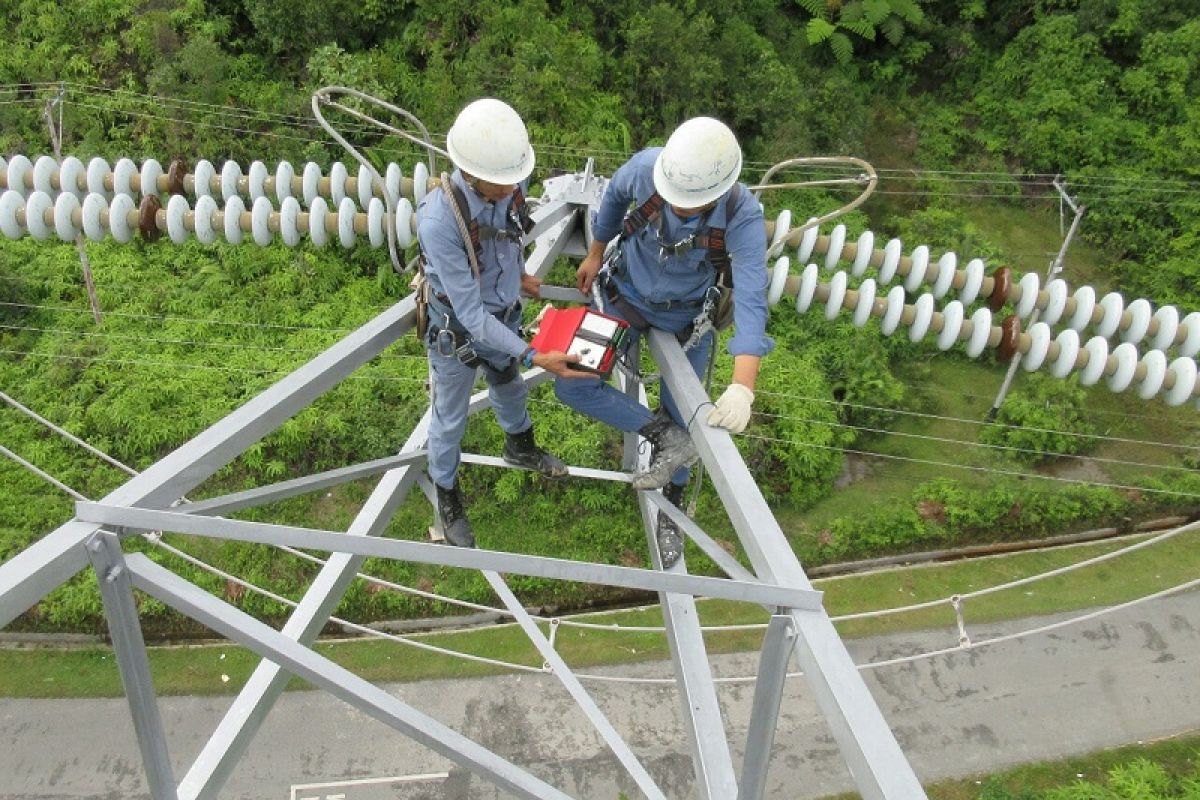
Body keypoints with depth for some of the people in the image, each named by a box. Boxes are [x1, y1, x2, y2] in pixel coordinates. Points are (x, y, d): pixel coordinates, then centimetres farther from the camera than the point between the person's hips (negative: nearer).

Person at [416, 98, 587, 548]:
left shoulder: (510, 185, -21)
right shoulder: (439, 222, -38)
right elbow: (471, 314, -33)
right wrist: (534, 357, -37)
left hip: (503, 316, 6)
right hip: (458, 332, -5)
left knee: (510, 388, 31)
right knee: (450, 419, 17)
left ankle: (520, 447, 62)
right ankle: (447, 498, 43)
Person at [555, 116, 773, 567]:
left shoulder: (743, 217, -34)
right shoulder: (647, 167, -29)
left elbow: (751, 302, -41)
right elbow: (615, 195, -4)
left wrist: (742, 387, -54)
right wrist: (595, 254, 9)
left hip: (687, 318, -2)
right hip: (626, 295, 2)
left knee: (681, 420, 9)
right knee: (572, 387, -11)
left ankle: (670, 509, 35)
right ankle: (664, 436, -2)